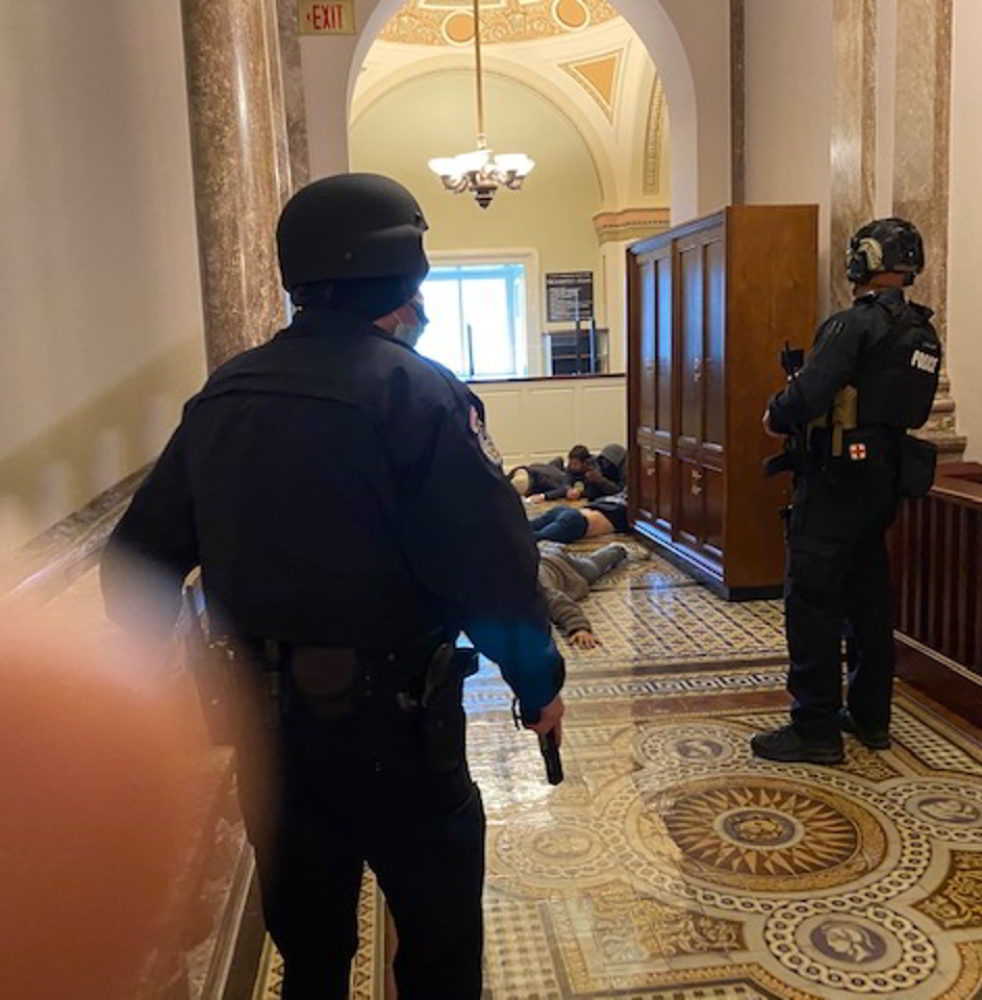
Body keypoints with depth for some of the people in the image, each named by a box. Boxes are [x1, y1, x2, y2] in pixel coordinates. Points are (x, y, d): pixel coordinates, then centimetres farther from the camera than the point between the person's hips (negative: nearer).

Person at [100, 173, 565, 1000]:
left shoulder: (221, 395, 3)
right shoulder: (417, 392, -16)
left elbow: (140, 557, 7)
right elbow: (493, 564, -20)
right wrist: (539, 683, -5)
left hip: (265, 709, 6)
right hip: (388, 714, -6)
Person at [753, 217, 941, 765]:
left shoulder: (857, 322, -15)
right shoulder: (924, 332, 11)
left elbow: (810, 393, -24)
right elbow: (910, 406, 17)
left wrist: (777, 416, -3)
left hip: (839, 477, -9)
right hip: (886, 476, 9)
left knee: (812, 599, -4)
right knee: (869, 594, 16)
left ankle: (816, 729, 0)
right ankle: (871, 716, 26)